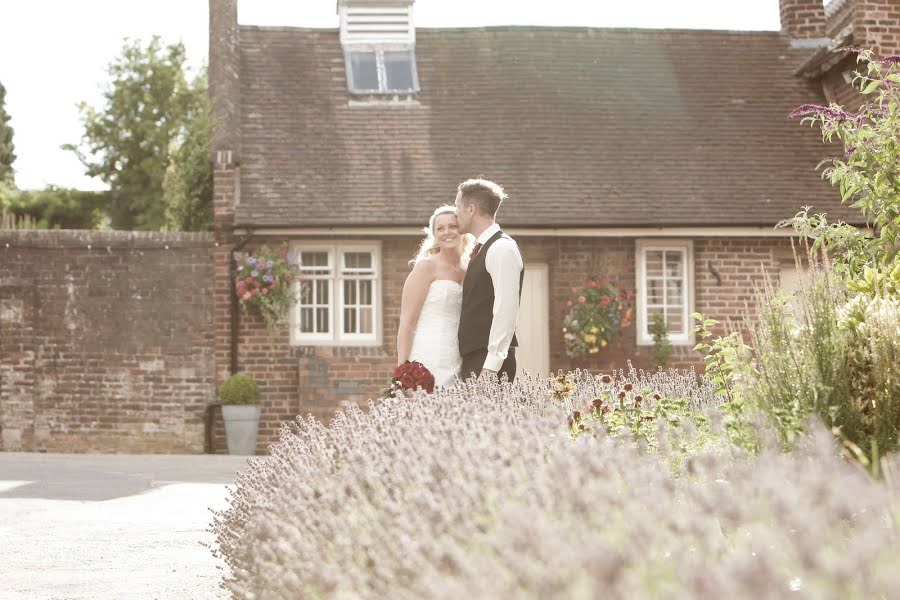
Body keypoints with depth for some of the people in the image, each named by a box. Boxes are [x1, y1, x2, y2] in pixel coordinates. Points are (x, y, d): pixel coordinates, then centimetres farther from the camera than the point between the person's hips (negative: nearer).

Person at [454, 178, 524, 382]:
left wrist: (491, 366, -22)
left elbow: (506, 310, -18)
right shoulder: (480, 250, 19)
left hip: (490, 365, -9)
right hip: (473, 360, 9)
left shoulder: (502, 249, -10)